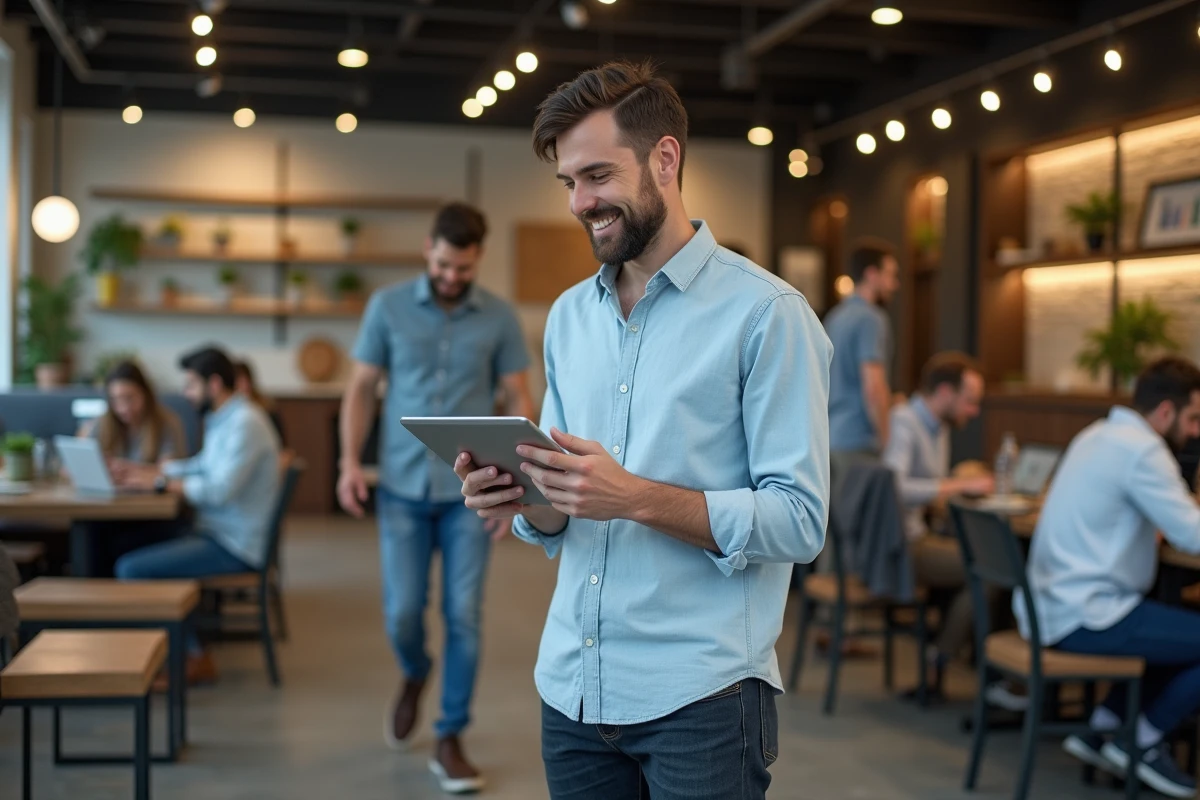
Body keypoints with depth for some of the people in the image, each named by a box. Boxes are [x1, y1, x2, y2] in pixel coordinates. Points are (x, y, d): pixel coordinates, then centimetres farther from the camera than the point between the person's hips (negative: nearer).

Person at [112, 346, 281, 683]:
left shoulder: (245, 423, -18)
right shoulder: (225, 419, 14)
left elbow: (221, 489, -26)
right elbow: (202, 467, 24)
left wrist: (160, 482, -17)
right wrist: (142, 470, 13)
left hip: (233, 545, -11)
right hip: (215, 531, 11)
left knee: (132, 568, -16)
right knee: (130, 548, 15)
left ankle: (195, 659, -2)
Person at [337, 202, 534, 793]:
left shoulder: (500, 317, 0)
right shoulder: (387, 306, 0)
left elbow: (518, 402, 1)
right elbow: (361, 389, 4)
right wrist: (351, 462, -8)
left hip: (470, 493, 0)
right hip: (403, 489, 0)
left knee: (463, 617, 0)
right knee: (402, 612, 1)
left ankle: (450, 741, 13)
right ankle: (414, 676, 36)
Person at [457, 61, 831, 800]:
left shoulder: (767, 313, -9)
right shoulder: (569, 317, 11)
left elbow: (800, 522, -14)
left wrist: (636, 497, -24)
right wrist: (523, 499, -8)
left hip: (699, 699, -5)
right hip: (571, 685, 6)